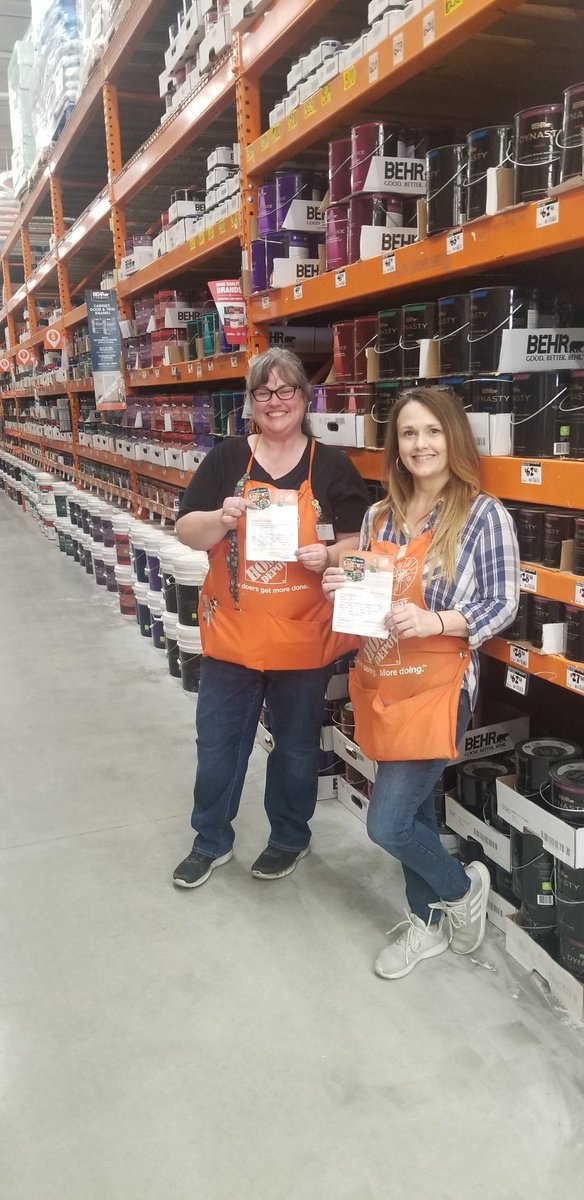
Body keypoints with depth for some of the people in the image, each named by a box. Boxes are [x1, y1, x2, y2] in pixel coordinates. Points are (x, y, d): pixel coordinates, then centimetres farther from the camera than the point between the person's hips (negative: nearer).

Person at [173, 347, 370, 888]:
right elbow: (186, 531, -1)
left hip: (303, 638, -1)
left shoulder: (333, 466, -1)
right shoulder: (225, 459, 0)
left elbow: (360, 540, 2)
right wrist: (222, 519, -21)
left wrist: (330, 555, -19)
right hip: (232, 633, 1)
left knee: (296, 745, 15)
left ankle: (290, 838, 39)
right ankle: (211, 840, 34)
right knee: (217, 742, 12)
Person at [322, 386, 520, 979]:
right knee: (412, 807, 18)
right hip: (380, 684, 6)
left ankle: (462, 887, 26)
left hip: (436, 687, -6)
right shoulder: (379, 515, 7)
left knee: (387, 823, -5)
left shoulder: (483, 514, -10)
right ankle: (428, 921, 38)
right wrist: (341, 588, -5)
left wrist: (433, 621, -24)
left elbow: (503, 606, -10)